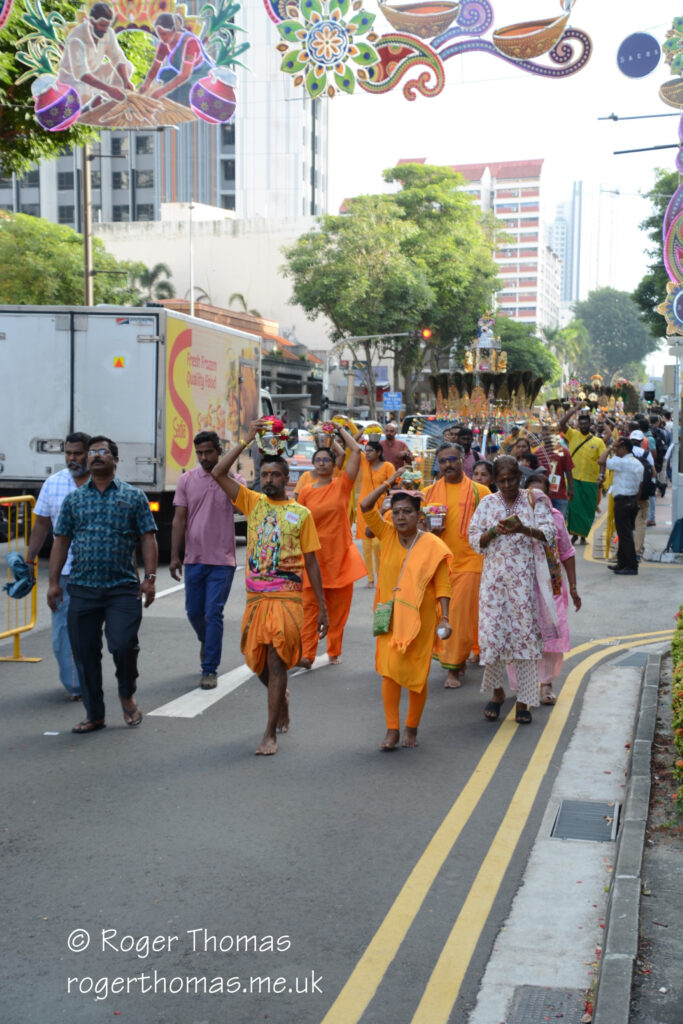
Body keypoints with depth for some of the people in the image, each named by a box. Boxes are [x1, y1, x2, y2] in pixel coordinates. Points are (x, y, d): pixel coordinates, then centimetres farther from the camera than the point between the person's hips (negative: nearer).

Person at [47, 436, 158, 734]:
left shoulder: (133, 497, 6)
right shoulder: (73, 499, 13)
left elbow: (148, 539, 3)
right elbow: (61, 541, 13)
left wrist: (149, 578, -7)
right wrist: (54, 581, 6)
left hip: (123, 587, -3)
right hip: (82, 588, 3)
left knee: (123, 645, -14)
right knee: (85, 653, 4)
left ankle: (127, 696, 15)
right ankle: (94, 714, 18)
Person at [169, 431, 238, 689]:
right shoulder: (187, 480, 4)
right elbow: (179, 519, 4)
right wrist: (174, 556, 1)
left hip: (222, 560, -3)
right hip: (194, 559, 3)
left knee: (214, 614, -5)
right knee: (194, 611, 12)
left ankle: (210, 670, 4)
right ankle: (206, 642, 43)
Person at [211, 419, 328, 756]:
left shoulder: (300, 513, 2)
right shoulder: (253, 502, 8)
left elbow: (311, 561, 5)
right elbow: (218, 473, -3)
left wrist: (322, 607, 3)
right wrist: (247, 440, -5)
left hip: (287, 596, -3)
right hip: (256, 595, 3)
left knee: (276, 663, -6)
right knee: (257, 661, 11)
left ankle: (270, 735, -1)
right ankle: (281, 697, 42)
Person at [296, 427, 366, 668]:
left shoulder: (342, 484, 1)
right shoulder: (306, 492, 3)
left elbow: (356, 450, -6)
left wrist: (340, 429, 3)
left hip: (340, 556, 0)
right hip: (314, 556, 0)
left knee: (338, 608, 7)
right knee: (310, 605, -6)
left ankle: (334, 652, 18)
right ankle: (306, 654, -7)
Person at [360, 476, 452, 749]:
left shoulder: (432, 545, -6)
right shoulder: (387, 535, 3)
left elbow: (442, 586, -6)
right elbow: (365, 506, -4)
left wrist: (444, 618, -13)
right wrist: (389, 482, -6)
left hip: (420, 617, -2)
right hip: (390, 616, 2)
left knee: (416, 674, 6)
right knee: (389, 670, -3)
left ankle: (412, 729, 21)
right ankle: (392, 730, 5)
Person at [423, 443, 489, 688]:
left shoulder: (479, 491, 3)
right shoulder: (429, 492, 10)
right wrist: (429, 531, -6)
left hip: (468, 562, -3)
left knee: (459, 616, -6)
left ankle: (454, 669, 3)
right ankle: (458, 661, 26)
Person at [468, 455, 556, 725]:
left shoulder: (534, 501, 4)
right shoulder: (487, 503, 8)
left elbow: (549, 533, -4)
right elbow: (474, 540, 4)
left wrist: (524, 529, -22)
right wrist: (495, 531, -15)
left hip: (525, 578, -1)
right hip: (495, 578, 1)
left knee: (525, 634, 0)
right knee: (492, 632, -3)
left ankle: (523, 700, 9)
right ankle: (497, 691, 20)